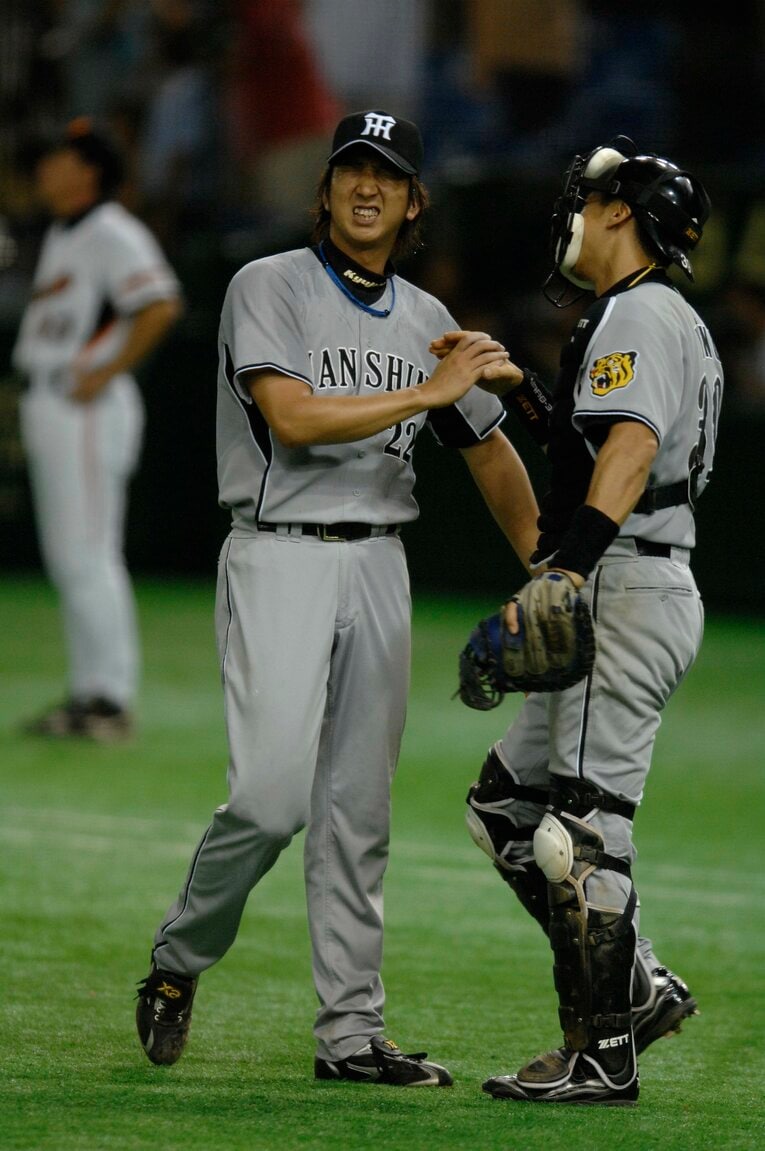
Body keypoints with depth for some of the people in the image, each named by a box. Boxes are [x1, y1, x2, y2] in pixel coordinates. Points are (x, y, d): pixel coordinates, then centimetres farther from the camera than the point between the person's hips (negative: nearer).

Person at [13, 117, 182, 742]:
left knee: (87, 556, -10)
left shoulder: (112, 233, -13)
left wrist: (108, 371, -22)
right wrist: (34, 396, 16)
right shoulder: (61, 236, 18)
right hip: (50, 405, 11)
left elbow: (162, 304, -25)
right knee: (67, 557, 12)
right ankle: (89, 696, 16)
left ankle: (112, 698, -8)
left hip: (89, 409, -11)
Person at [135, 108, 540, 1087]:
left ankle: (351, 1034, 7)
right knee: (270, 795, -17)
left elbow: (488, 451, 22)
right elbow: (294, 419, -19)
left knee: (358, 812, 5)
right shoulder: (269, 288, -4)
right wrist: (427, 392, -20)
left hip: (378, 567, 6)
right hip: (280, 558, -6)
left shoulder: (428, 321, 14)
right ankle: (175, 967, 5)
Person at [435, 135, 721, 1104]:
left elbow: (631, 450, -26)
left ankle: (601, 1054, -5)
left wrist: (566, 572, -36)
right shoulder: (657, 320, 23)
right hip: (617, 599, 11)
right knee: (504, 804, 13)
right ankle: (637, 988, 14)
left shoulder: (639, 314, -10)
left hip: (627, 589, -11)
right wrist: (516, 388, 23)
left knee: (583, 824, -8)